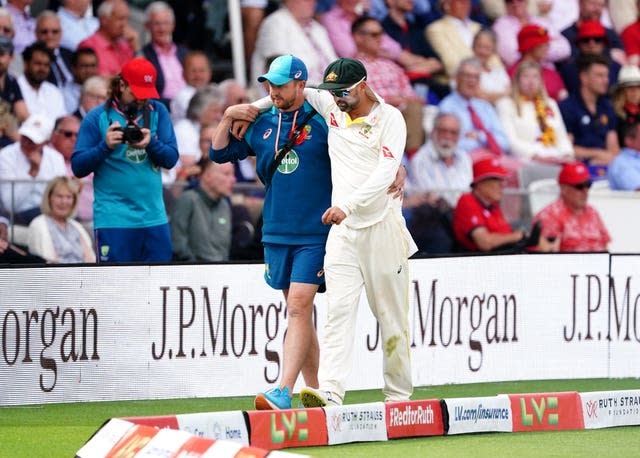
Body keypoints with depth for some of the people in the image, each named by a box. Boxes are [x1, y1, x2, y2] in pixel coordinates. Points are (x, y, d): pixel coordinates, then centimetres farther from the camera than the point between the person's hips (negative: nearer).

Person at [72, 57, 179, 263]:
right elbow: (78, 167, -4)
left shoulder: (157, 112, 7)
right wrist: (105, 146, -20)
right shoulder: (98, 118, -1)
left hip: (154, 217, 3)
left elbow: (171, 159, 2)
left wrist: (151, 144, -18)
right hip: (114, 220, -3)